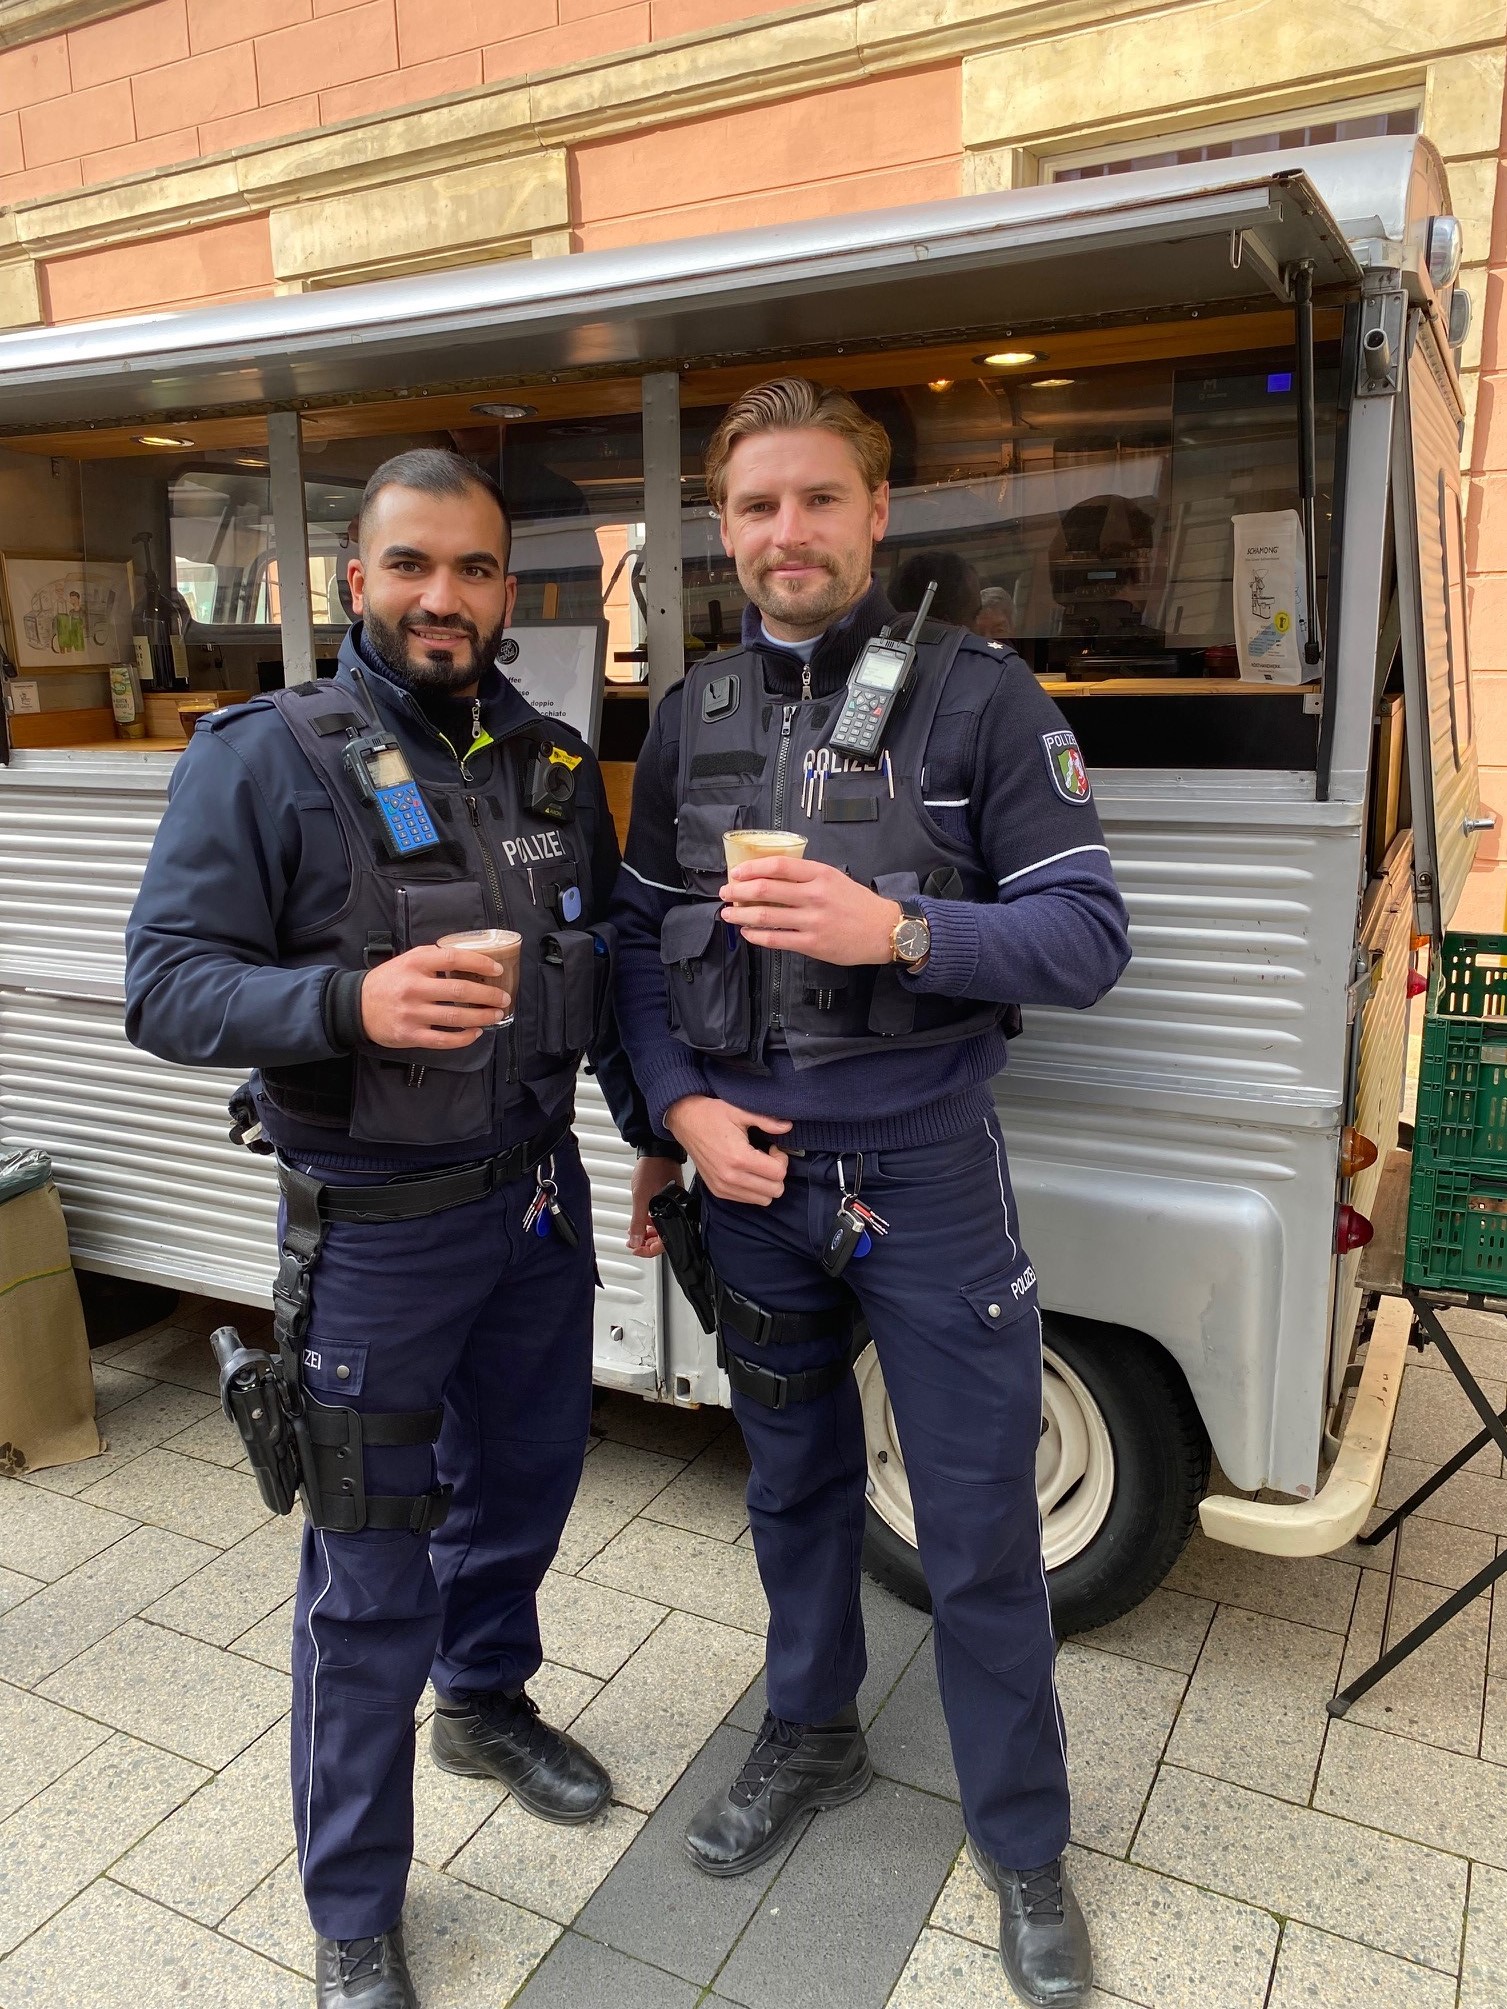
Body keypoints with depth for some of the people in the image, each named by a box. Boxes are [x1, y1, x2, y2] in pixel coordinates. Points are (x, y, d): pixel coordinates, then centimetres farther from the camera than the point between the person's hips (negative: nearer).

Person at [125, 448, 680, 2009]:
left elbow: (611, 965, 14)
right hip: (376, 1231, -5)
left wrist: (657, 1132, 14)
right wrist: (351, 1003, -33)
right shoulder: (266, 759, -11)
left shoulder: (553, 764, 6)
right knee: (372, 1579, 5)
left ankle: (486, 1706, 53)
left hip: (536, 1201, 6)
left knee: (522, 1482, 23)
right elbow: (165, 986, -16)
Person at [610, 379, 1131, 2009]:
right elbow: (637, 937, 10)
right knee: (794, 1481, 21)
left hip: (926, 1170, -3)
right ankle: (810, 1737, 46)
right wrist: (679, 1106, -5)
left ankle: (1022, 1845, 32)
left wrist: (895, 929, -25)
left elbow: (1086, 936, -9)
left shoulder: (980, 695, -7)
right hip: (752, 1170, 4)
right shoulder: (688, 718, 5)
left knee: (980, 1532, 8)